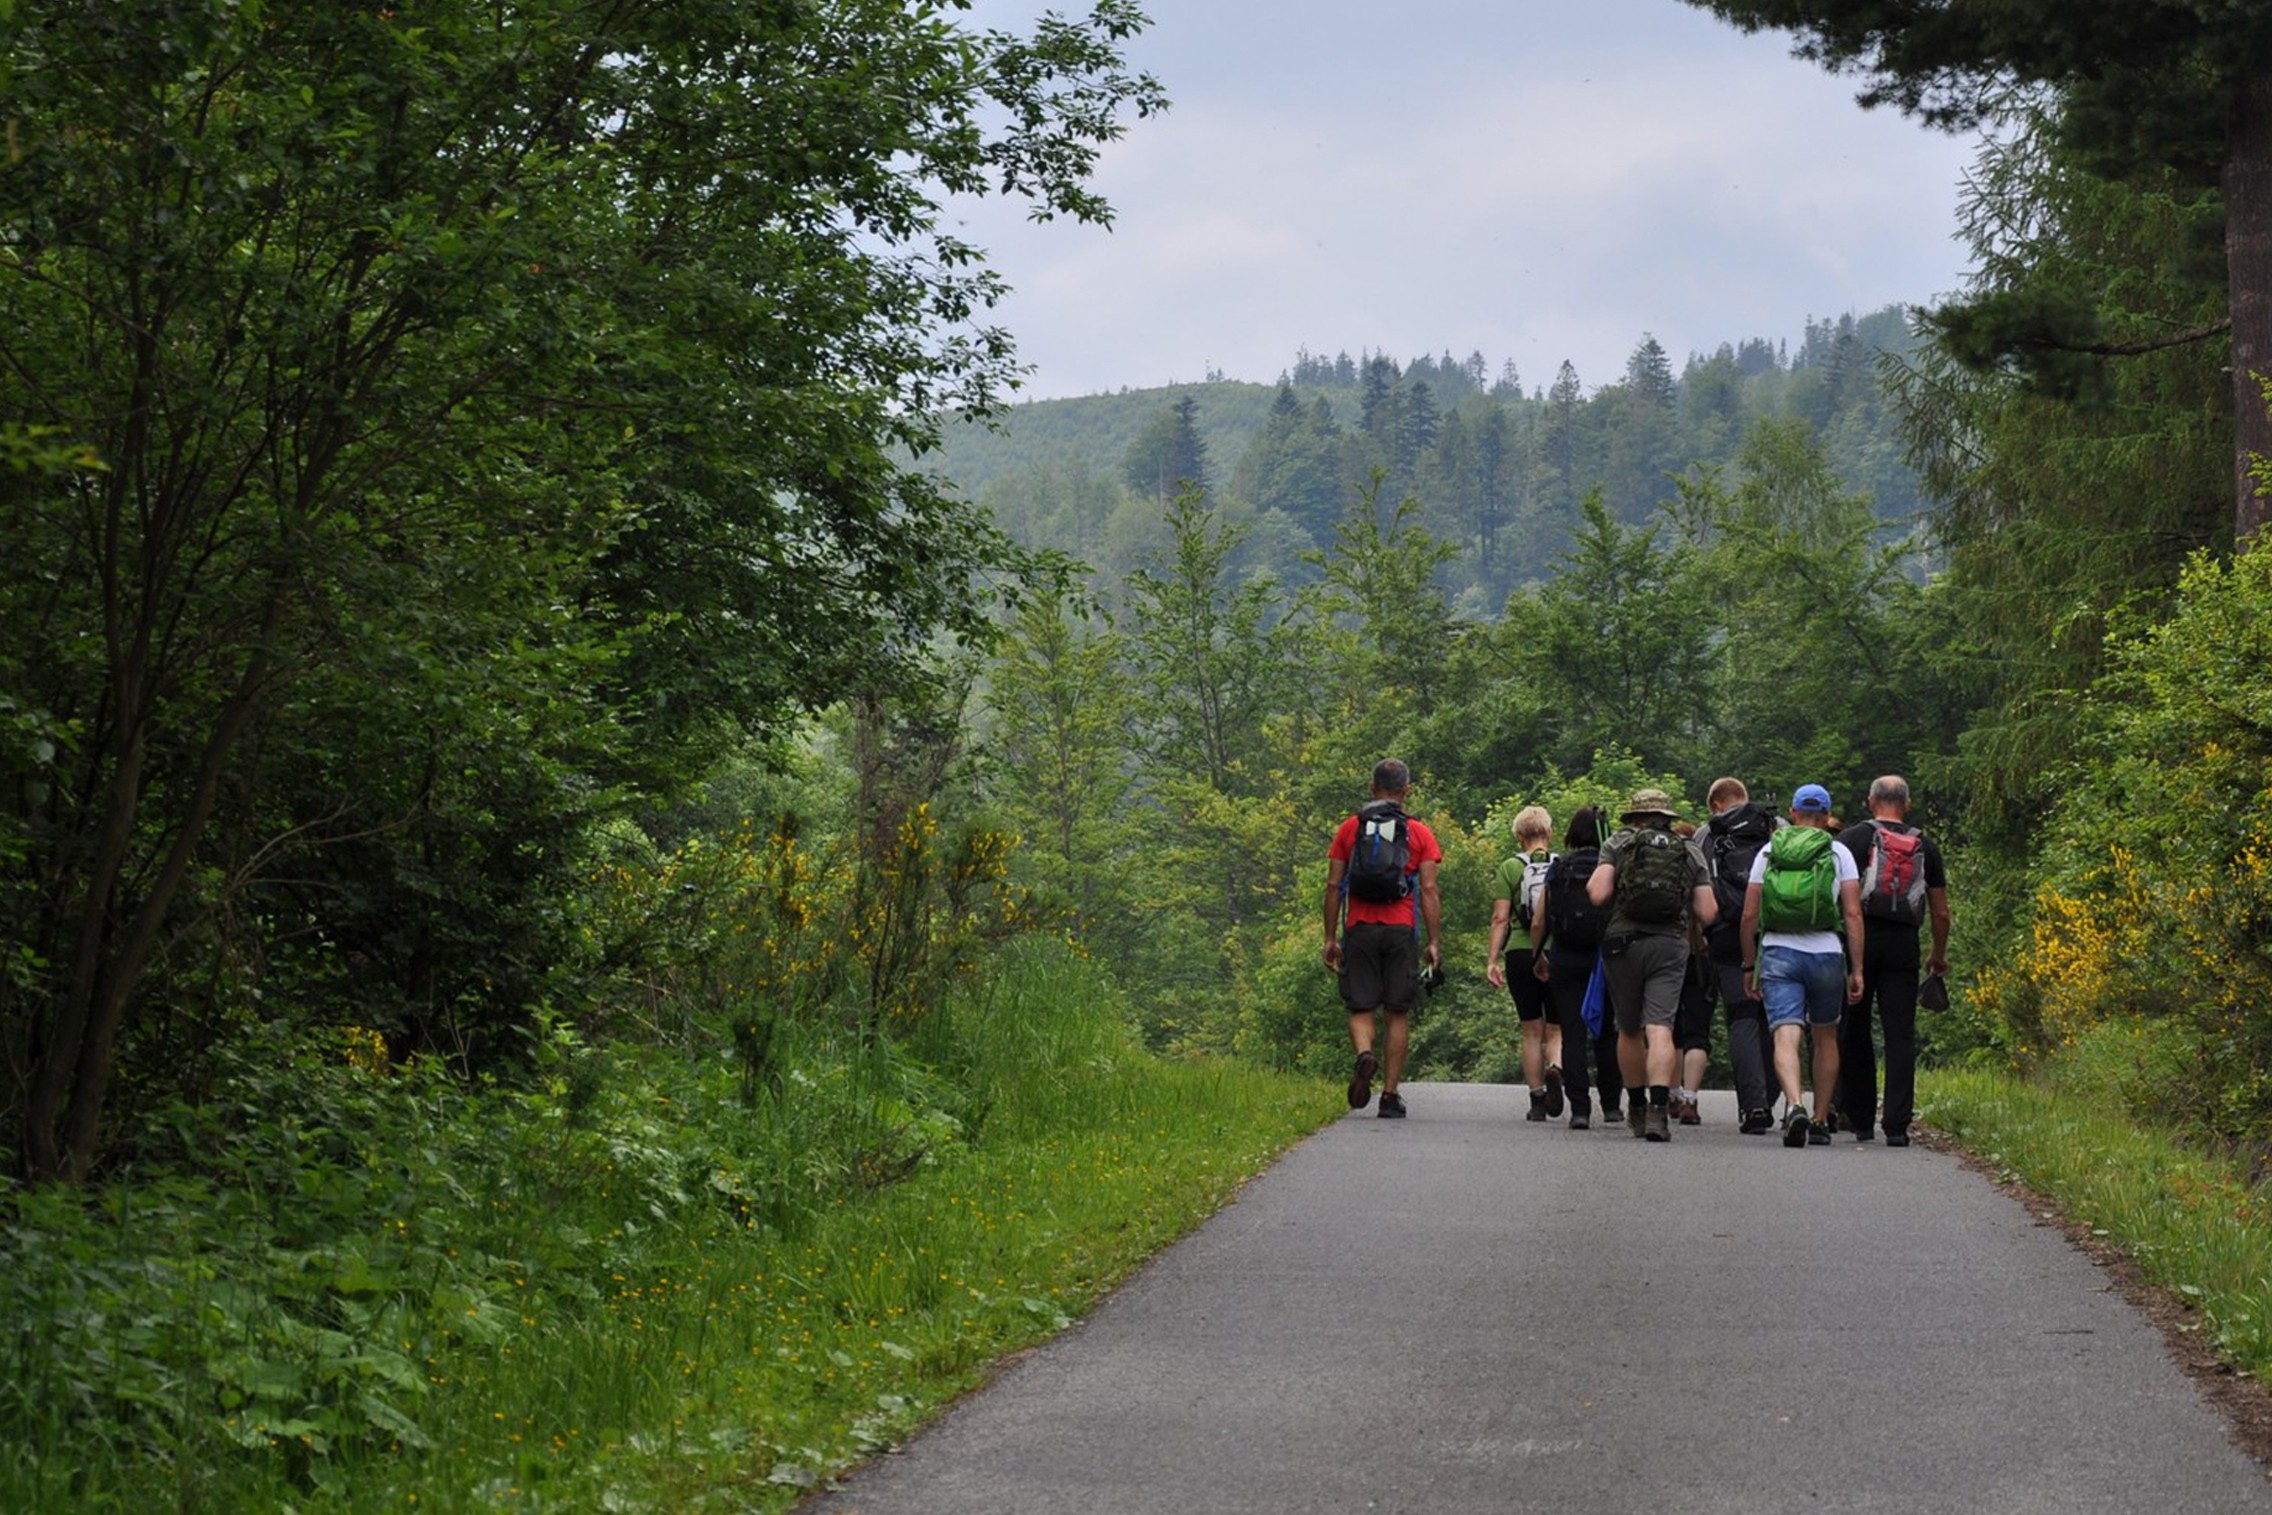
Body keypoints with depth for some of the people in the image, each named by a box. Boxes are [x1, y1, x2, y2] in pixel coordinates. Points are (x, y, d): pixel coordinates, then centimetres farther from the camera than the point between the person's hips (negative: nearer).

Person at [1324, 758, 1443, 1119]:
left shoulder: (1350, 828, 8)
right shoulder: (1419, 833, 4)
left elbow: (1333, 886, 5)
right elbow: (1428, 890, -2)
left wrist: (1331, 937, 10)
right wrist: (1435, 942, 0)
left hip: (1359, 929, 1)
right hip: (1401, 930, -1)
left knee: (1360, 1008, 7)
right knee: (1397, 1013, 5)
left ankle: (1364, 1055, -25)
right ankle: (1390, 1096, 4)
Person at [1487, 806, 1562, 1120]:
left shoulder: (1510, 869, 0)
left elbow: (1500, 919, -5)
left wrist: (1492, 959, -3)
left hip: (1520, 954, -1)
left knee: (1532, 1032, 9)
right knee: (1556, 1029, 9)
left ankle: (1537, 1101, 8)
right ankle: (1555, 1068, -22)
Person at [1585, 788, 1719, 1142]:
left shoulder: (1618, 845, 6)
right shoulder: (1691, 853, 11)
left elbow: (1597, 894, -7)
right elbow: (1707, 913, 5)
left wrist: (1594, 883, 15)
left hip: (1623, 943, 0)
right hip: (1670, 946, 0)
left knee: (1629, 1031, 15)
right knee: (1660, 1028, -9)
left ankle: (1636, 1109, 27)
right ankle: (1659, 1107, -26)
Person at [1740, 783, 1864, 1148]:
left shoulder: (1768, 852, 7)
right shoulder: (1838, 854, 4)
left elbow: (1749, 916, 5)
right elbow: (1853, 914, -3)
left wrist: (1749, 965, 14)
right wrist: (1856, 969, 0)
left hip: (1777, 953, 0)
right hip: (1825, 954, 0)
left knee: (1786, 1036, -11)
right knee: (1825, 1038, 18)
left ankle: (1795, 1105, -36)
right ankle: (1821, 1122, 22)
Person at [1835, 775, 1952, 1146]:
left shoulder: (1852, 838, 3)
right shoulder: (1925, 847, 11)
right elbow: (1941, 912, 14)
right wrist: (1939, 956, 27)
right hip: (1903, 945, 1)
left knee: (1854, 1032, 10)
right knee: (1900, 1035, 0)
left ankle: (1859, 1119, 14)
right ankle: (1897, 1125, -8)